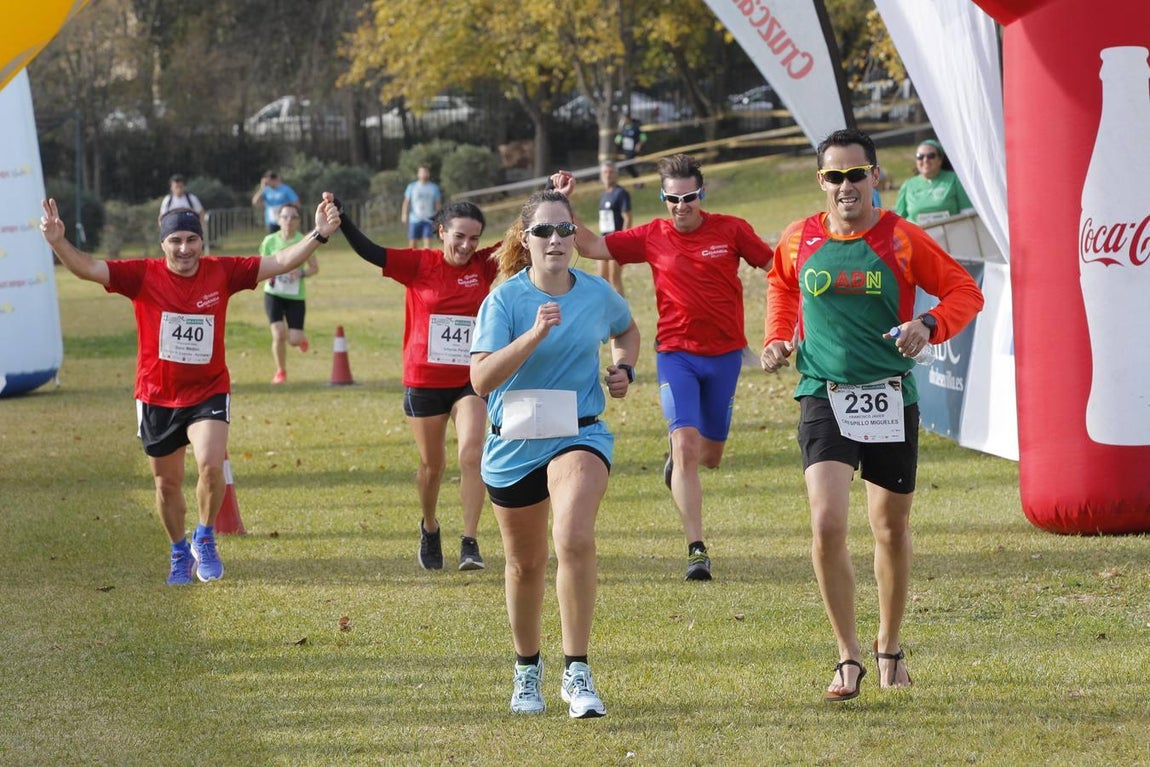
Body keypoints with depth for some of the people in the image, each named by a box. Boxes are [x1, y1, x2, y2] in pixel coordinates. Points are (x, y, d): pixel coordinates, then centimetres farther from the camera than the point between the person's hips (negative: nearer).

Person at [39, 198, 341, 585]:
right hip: (157, 397, 1)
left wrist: (318, 235, -15)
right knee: (167, 483, 12)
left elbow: (280, 262, -4)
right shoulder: (143, 275, -11)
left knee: (211, 465, -21)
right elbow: (89, 269, -20)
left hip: (209, 391, 0)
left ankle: (205, 540, 5)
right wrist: (58, 243, -38)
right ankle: (180, 554, 35)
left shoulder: (222, 273, -7)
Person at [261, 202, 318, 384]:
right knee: (278, 335, -14)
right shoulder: (270, 241, -4)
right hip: (273, 293, 0)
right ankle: (280, 371, 10)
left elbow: (315, 268, -2)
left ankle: (301, 338, 36)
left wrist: (301, 273, -22)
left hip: (296, 296, 0)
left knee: (294, 340, -4)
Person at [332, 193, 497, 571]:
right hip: (424, 381, 0)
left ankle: (470, 543, -16)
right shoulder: (418, 265, -7)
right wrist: (339, 218, -25)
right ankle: (430, 529, 38)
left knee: (471, 455, -16)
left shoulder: (483, 266, -1)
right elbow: (369, 251, -13)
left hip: (470, 381, 1)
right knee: (432, 464, 12)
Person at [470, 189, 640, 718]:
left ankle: (577, 675, -22)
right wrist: (534, 335, -31)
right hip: (514, 445, 0)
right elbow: (481, 378, -22)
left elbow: (627, 330, 25)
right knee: (525, 564, 15)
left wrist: (624, 369, 5)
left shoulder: (597, 294, -1)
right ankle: (527, 669, 38)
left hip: (579, 437, 0)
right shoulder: (504, 299, -10)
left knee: (574, 540, -26)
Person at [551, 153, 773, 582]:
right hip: (676, 353, -1)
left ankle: (678, 457, 50)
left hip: (725, 354, 1)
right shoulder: (652, 238, -1)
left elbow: (774, 267, 6)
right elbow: (592, 247, 4)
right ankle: (696, 550, -17)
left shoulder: (730, 230, -2)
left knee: (710, 457, 10)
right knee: (686, 444, -18)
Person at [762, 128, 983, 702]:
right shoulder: (799, 241, 2)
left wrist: (928, 326, -15)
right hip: (823, 397, 0)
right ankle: (848, 658, -7)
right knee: (827, 525, -17)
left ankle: (889, 646, 33)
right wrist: (778, 337, 10)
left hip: (891, 400, 0)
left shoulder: (902, 240, -4)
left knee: (892, 528, 12)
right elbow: (780, 284, 25)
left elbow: (965, 291, 2)